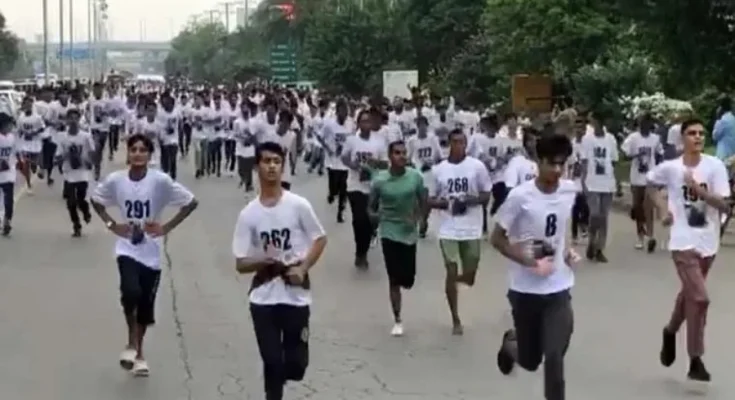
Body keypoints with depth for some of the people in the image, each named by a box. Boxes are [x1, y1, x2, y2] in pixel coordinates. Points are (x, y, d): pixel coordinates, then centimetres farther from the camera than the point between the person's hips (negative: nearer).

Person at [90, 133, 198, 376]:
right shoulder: (115, 180, -9)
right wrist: (111, 225, -3)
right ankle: (132, 343, 1)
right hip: (127, 249, 0)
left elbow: (191, 202, -8)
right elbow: (95, 200, 10)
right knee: (131, 293, -25)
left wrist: (166, 227, -12)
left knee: (146, 305, 11)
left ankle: (139, 353, 35)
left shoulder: (160, 180, -15)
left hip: (151, 252, 1)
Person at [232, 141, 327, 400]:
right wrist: (263, 261, -22)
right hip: (263, 299, 1)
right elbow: (240, 264, -2)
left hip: (297, 296, 0)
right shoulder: (248, 214, -3)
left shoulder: (298, 205, -6)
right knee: (272, 363, 3)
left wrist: (303, 268, -11)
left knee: (296, 365, 3)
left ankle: (281, 374, 38)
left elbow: (320, 240, 3)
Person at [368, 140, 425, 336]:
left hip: (409, 233, 2)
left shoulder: (416, 177, -8)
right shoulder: (379, 180, -11)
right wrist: (375, 216, -21)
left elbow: (423, 202, 5)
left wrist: (417, 218, -13)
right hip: (389, 233, -2)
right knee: (394, 279, -2)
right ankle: (397, 320, 12)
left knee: (408, 279, 6)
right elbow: (371, 207, 1)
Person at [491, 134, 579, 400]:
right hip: (525, 289, -2)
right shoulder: (520, 196, -19)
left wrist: (567, 250, -1)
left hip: (559, 288, 3)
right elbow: (497, 239, -11)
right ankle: (510, 343, 48)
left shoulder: (570, 190, -4)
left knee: (554, 358, -8)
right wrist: (532, 263, -20)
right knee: (530, 361, 12)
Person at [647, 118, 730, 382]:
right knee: (700, 298, -13)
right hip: (684, 242, -3)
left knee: (689, 293, 20)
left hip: (708, 242, 3)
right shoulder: (669, 168, -7)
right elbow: (651, 184, 15)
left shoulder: (715, 166, -7)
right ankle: (695, 361, -2)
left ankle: (670, 332, 48)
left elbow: (724, 205, -11)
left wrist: (698, 189, -22)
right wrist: (663, 208, 0)